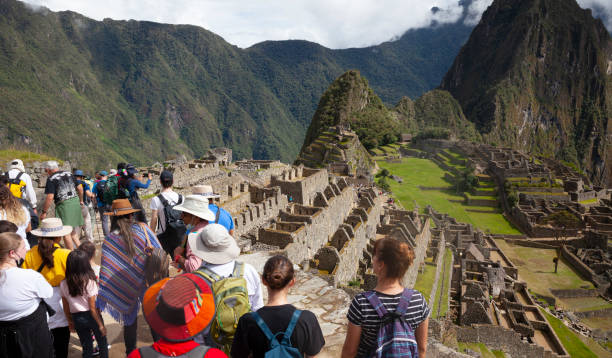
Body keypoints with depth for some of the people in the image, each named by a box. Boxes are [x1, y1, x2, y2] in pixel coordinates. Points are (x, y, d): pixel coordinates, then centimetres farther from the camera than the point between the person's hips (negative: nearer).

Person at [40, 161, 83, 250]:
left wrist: (44, 212, -6)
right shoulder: (69, 174, 12)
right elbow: (80, 188, 16)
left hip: (64, 205, -7)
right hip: (75, 202, 7)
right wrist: (81, 200, 29)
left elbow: (50, 197, -14)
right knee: (73, 230, 20)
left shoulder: (51, 179, -7)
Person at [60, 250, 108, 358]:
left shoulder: (63, 284, -8)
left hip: (77, 318, 4)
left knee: (86, 347, 17)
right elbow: (93, 307, -16)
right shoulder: (89, 282, -20)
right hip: (91, 316, -4)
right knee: (102, 343, 17)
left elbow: (66, 307, 2)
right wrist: (101, 325, -7)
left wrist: (70, 321, 17)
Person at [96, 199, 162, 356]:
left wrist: (102, 299, -4)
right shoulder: (142, 229, -11)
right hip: (150, 284, 0)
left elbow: (106, 273, -11)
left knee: (130, 322, 18)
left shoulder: (109, 241, -11)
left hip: (127, 290, 0)